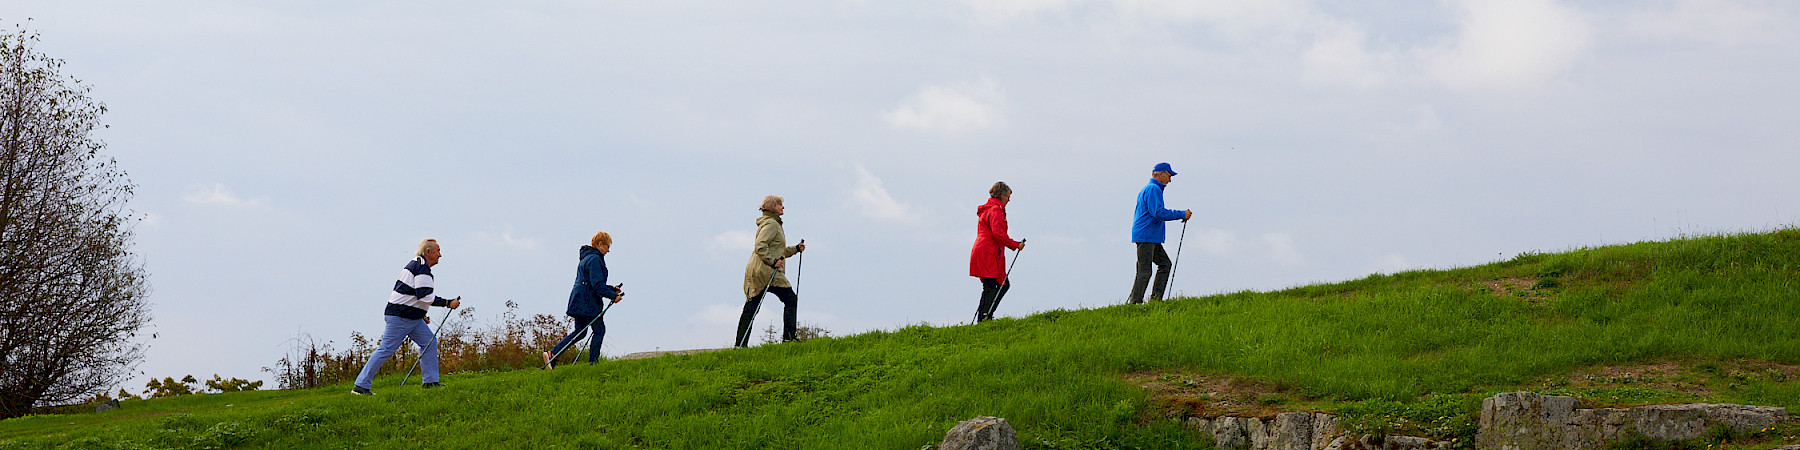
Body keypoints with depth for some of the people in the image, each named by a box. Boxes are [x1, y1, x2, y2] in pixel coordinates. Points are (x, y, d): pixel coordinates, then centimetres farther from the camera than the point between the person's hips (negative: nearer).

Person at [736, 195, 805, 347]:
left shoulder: (774, 224, 25)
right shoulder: (771, 224, -8)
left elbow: (778, 252, 32)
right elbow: (760, 246, -20)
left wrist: (796, 249, 26)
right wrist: (773, 261, -21)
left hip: (755, 272, 10)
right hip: (766, 271, -10)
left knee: (751, 308, 6)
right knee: (790, 299, -4)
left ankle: (741, 344, 3)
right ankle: (788, 336, -8)